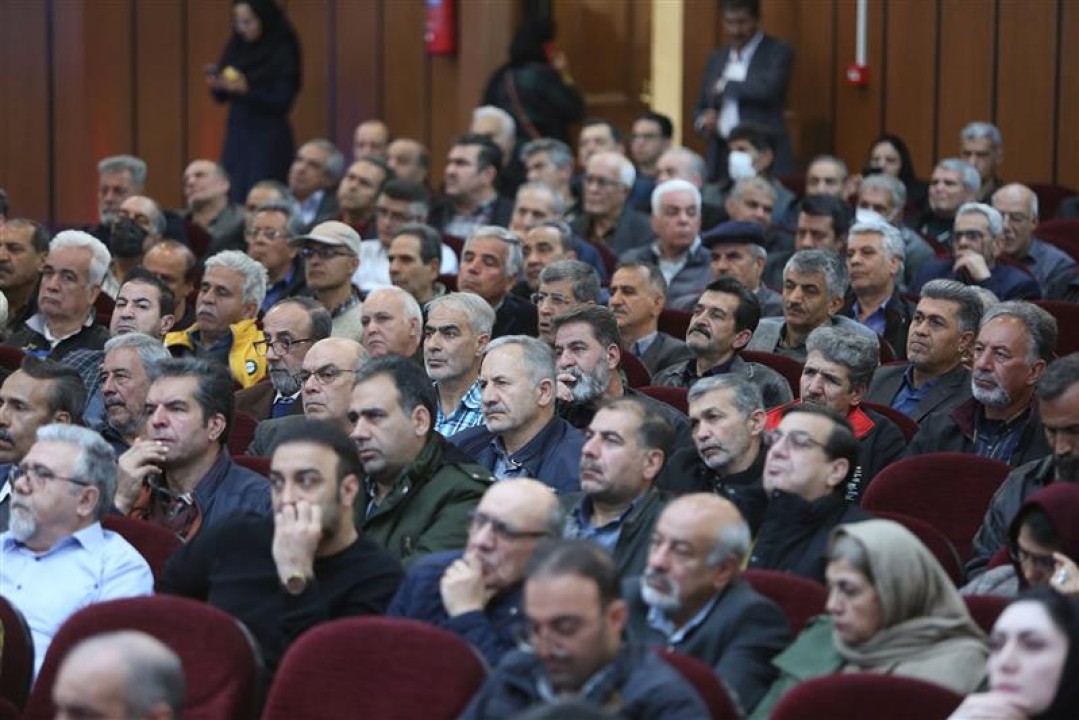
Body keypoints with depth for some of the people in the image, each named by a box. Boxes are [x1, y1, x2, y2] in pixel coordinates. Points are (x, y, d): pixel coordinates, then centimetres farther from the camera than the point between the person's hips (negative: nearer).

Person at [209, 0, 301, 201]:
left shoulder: (283, 52, -9)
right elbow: (221, 97, 11)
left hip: (269, 140, -6)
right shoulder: (236, 48, 7)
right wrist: (217, 86, -11)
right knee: (231, 197, 0)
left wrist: (247, 90, -26)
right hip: (236, 135, 6)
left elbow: (282, 102, -14)